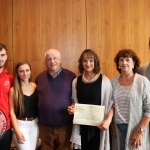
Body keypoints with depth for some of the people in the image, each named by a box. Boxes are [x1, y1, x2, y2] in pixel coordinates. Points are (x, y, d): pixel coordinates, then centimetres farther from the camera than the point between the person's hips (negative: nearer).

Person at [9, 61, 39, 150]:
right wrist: (17, 131, -12)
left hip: (35, 124, 4)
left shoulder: (35, 86, 2)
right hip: (21, 125, -3)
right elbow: (12, 112, -7)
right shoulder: (13, 90, -7)